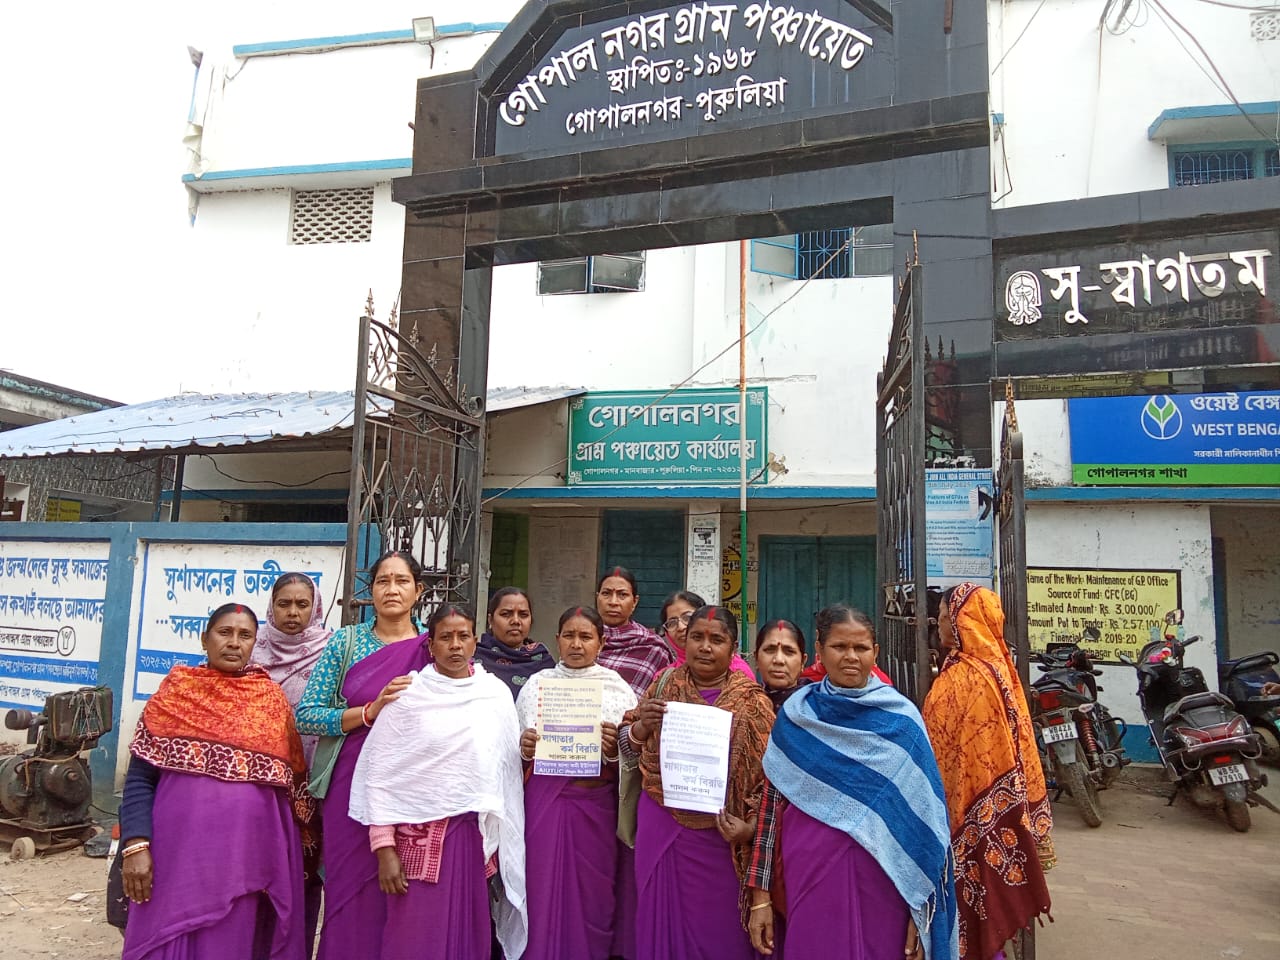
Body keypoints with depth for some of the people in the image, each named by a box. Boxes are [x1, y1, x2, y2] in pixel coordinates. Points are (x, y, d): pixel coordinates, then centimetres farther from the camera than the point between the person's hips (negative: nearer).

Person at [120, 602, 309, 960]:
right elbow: (139, 778, -1)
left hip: (250, 851, 2)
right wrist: (136, 845, -11)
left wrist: (297, 845, 8)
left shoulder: (273, 699, 7)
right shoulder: (176, 691, 2)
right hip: (182, 848, -1)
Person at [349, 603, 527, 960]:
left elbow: (508, 767, 7)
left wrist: (503, 843, 5)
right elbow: (379, 775, -3)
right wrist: (384, 848, -8)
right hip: (421, 835, -2)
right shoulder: (408, 695, -4)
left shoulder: (496, 693, 3)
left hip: (477, 836, 2)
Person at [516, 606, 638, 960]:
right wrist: (524, 748, -13)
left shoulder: (618, 688, 0)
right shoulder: (537, 683, 4)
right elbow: (518, 748, 9)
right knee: (542, 888, 4)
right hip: (544, 798, 1)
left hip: (595, 801, -1)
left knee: (591, 893, 7)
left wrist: (615, 748, -19)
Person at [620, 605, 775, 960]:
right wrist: (642, 726, -12)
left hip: (717, 832, -2)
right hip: (660, 826, 2)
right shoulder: (664, 684, 3)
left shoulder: (751, 701, -5)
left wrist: (750, 825, -15)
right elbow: (628, 747, 8)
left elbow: (766, 772, -4)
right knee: (661, 920, 14)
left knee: (716, 929, 10)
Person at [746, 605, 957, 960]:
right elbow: (771, 803, 0)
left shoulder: (902, 719, -2)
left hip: (881, 877, 0)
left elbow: (923, 811, -2)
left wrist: (921, 909, -5)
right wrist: (760, 895, -2)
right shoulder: (795, 714, -1)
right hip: (810, 873, 1)